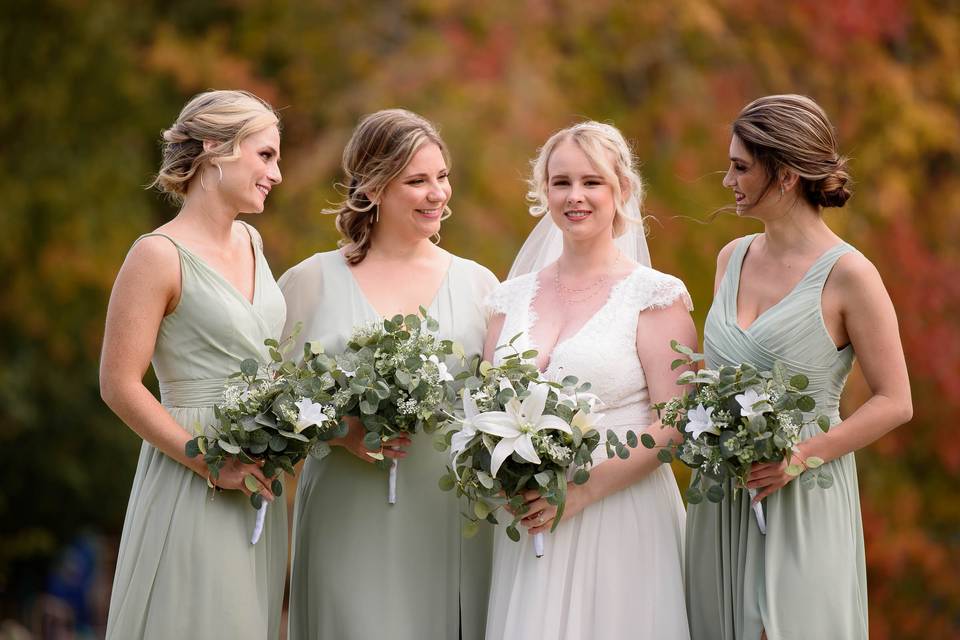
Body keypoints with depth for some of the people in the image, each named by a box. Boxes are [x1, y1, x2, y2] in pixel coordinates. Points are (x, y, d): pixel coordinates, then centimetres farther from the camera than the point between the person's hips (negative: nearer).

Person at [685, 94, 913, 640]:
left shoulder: (848, 275, -11)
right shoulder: (734, 258, 8)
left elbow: (895, 403, -9)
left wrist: (802, 455, -19)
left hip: (799, 502, -6)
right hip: (721, 504, 6)